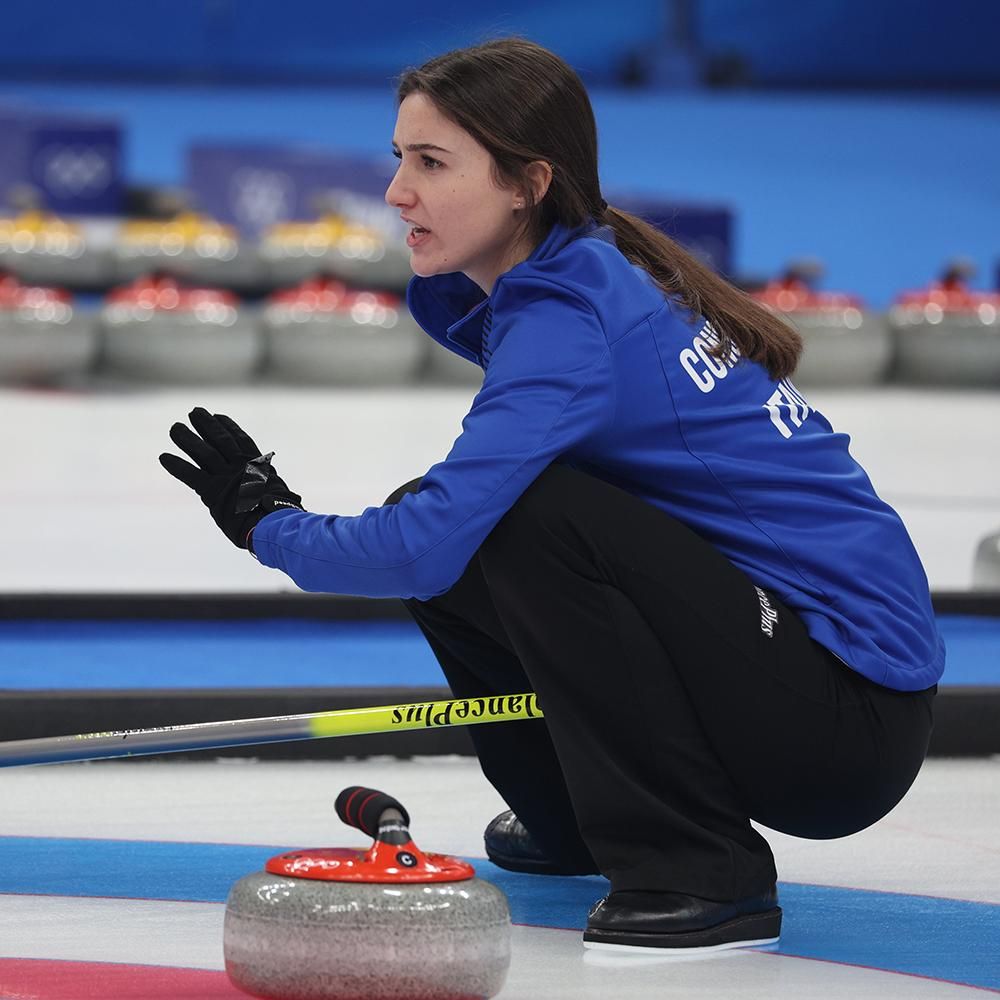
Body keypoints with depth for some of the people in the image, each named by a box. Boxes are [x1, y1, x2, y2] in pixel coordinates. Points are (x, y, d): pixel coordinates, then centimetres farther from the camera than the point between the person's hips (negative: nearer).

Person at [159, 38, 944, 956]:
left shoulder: (573, 320, -20)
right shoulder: (598, 274, 8)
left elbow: (425, 546, -27)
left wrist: (270, 522, -9)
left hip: (851, 718, -9)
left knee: (533, 515, -26)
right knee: (453, 525, 4)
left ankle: (700, 871, -17)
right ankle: (576, 818, 23)